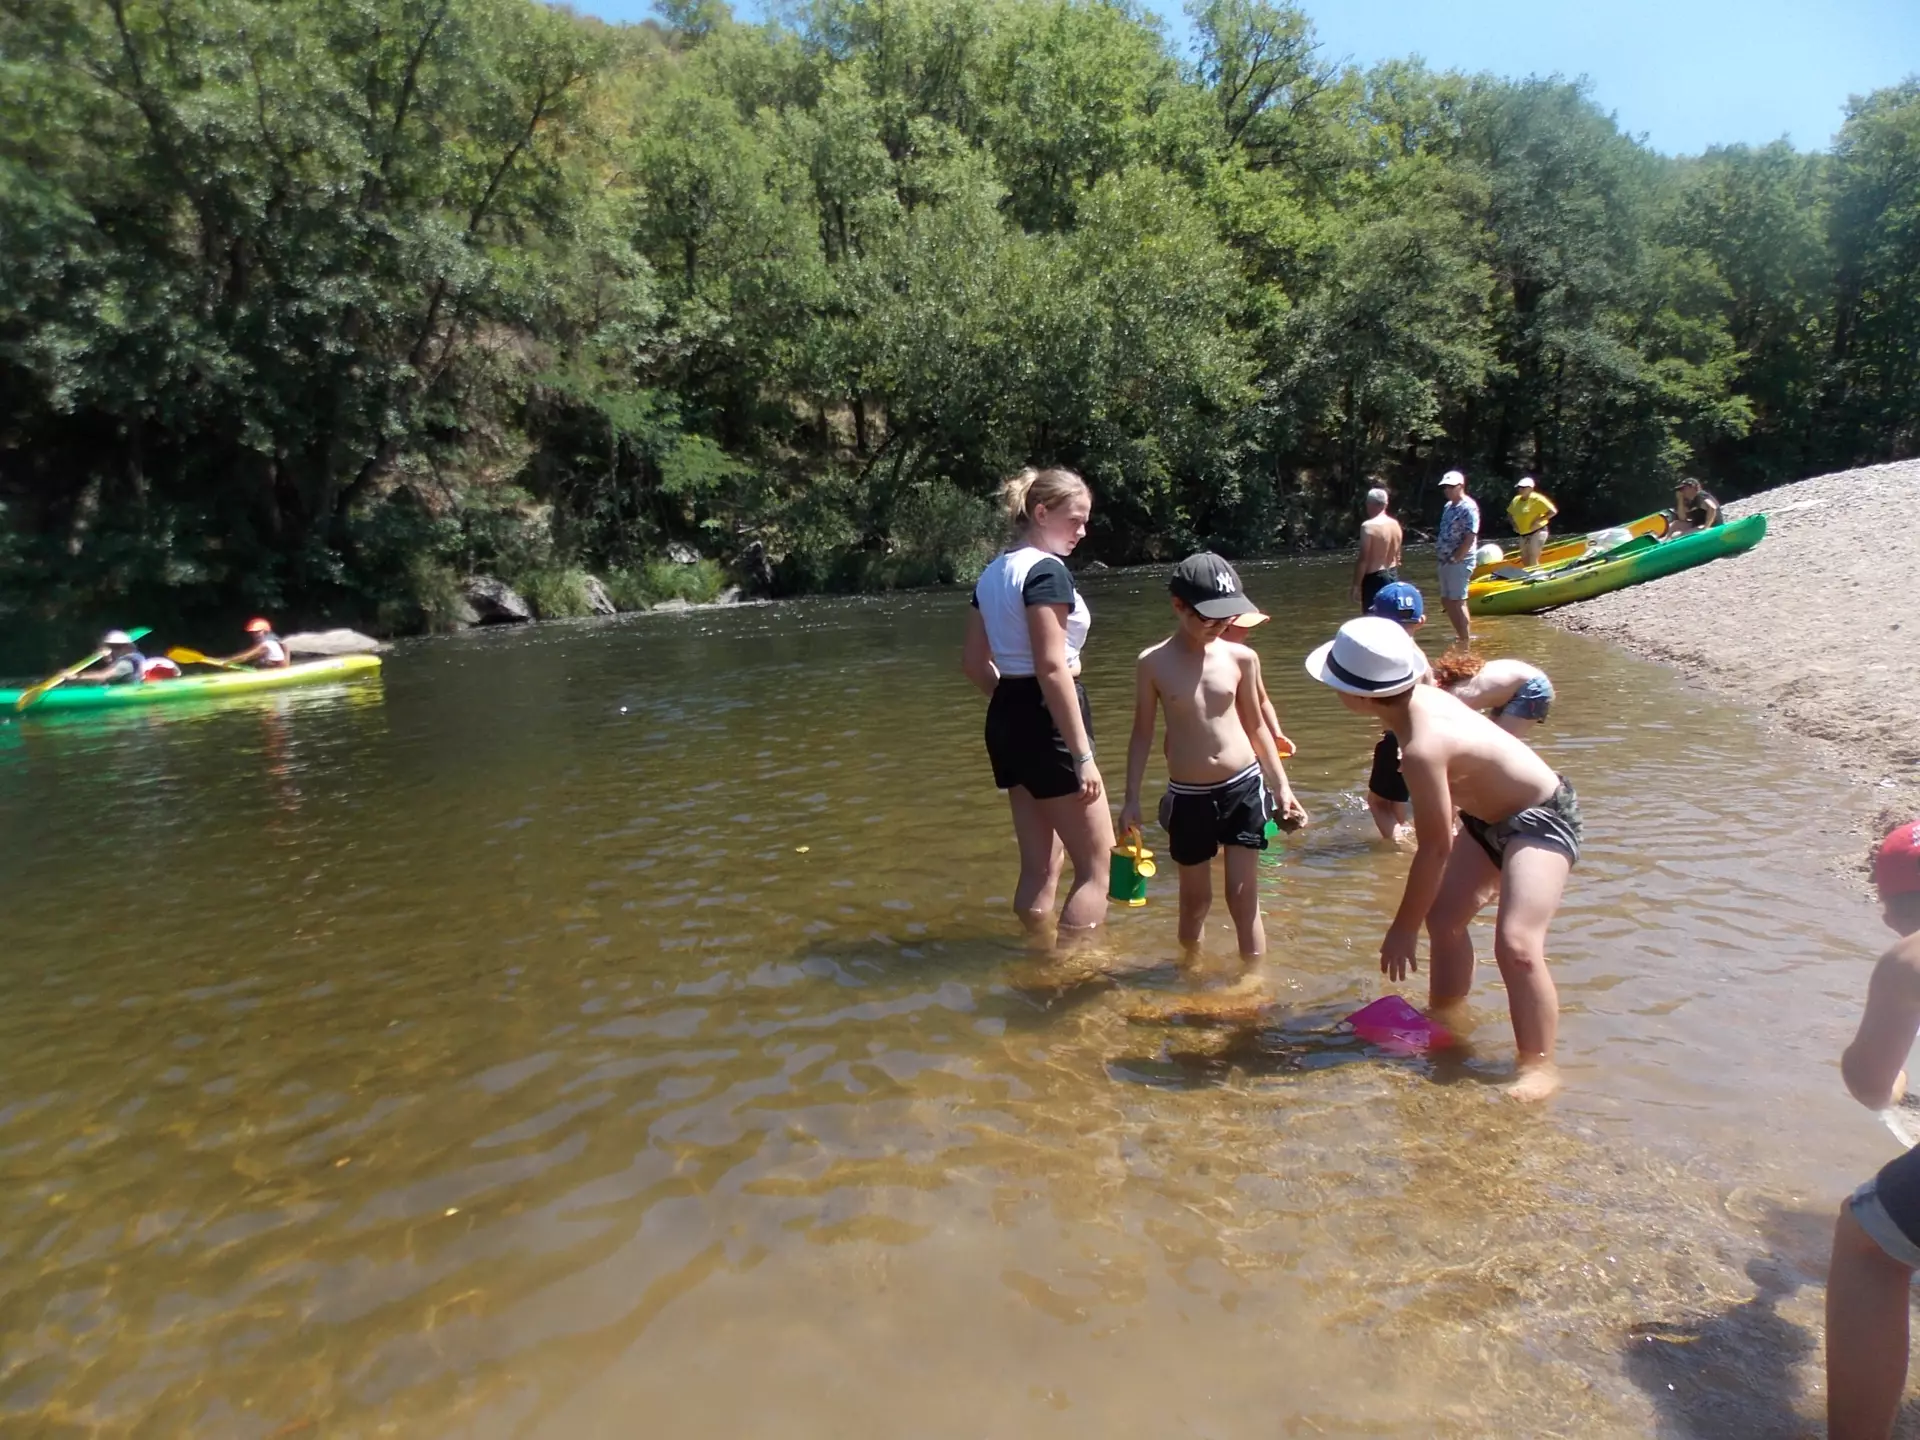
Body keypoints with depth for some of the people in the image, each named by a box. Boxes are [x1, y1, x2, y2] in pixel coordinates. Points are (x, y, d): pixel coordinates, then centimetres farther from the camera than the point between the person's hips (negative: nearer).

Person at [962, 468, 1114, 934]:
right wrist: (1083, 755, -20)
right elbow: (1052, 668, -22)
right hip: (1049, 724, -9)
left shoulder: (992, 573, 12)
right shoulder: (1047, 570, -15)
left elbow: (974, 662, 16)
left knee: (1039, 868, 16)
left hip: (1005, 720, 9)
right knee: (1095, 867, 2)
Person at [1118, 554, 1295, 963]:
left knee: (1243, 897, 3)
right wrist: (1131, 799, -1)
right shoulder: (1153, 663, -8)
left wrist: (1282, 787, 7)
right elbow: (1143, 733, 1)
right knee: (1195, 899, 14)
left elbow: (1255, 726, 7)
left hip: (1243, 788, 0)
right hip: (1188, 796, 0)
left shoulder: (1241, 658, -4)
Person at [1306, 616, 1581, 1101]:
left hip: (1541, 819, -10)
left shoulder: (1422, 747, -36)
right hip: (1490, 816, 10)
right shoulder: (1420, 695, -10)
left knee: (1516, 944, -23)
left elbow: (1435, 848, -29)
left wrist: (1403, 928, -19)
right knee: (1443, 916, 16)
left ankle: (1539, 1066, -8)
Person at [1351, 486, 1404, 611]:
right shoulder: (1395, 524, 9)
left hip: (1375, 579, -8)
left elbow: (1363, 559, -18)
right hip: (1393, 576, 8)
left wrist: (1356, 587, -15)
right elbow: (1397, 556, 16)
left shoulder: (1368, 526, -15)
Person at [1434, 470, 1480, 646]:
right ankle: (1464, 637, 26)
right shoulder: (1448, 506, 14)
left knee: (1457, 602, -6)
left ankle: (1466, 643, 2)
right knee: (1446, 601, 14)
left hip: (1460, 563, -9)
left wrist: (1455, 558, -18)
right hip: (1445, 561, 9)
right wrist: (1437, 542, 6)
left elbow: (1470, 537, -18)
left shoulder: (1468, 507, -14)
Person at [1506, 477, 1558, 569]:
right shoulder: (1516, 500, 5)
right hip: (1523, 534, 8)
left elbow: (1553, 511, -18)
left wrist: (1538, 521, -21)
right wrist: (1514, 524, 3)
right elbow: (1509, 514, 21)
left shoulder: (1537, 499, -15)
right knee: (1525, 561, 15)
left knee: (1532, 561, -11)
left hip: (1537, 533, -8)